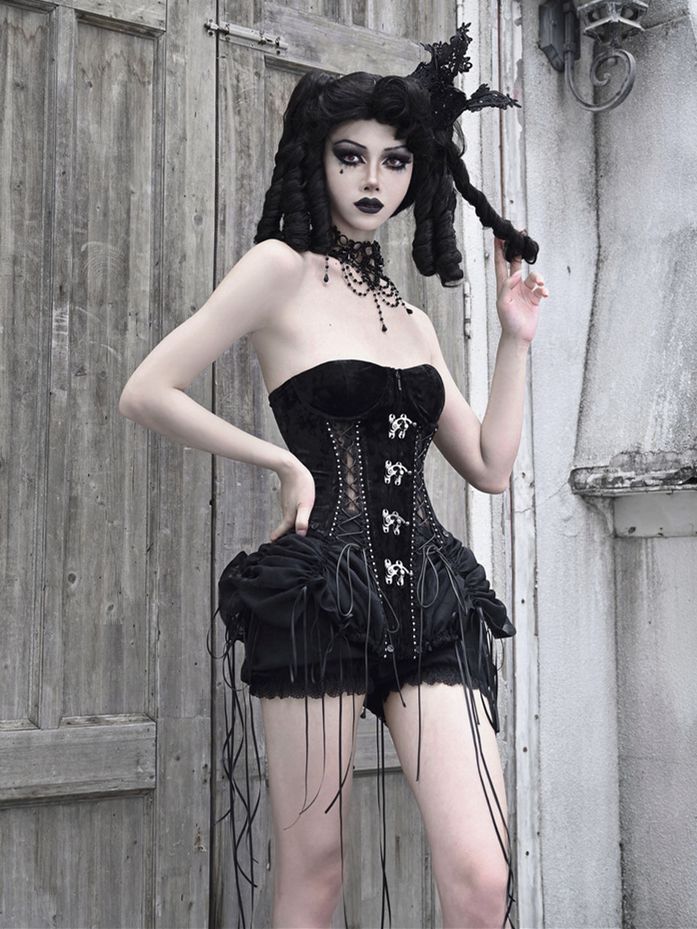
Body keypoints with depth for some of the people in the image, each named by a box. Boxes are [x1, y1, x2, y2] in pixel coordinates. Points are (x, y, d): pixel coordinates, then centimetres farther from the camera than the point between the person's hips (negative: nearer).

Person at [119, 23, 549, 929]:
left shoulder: (411, 318, 20)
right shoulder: (283, 266, 2)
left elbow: (491, 466, 18)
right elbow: (148, 391, -5)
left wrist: (516, 340, 14)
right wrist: (284, 460, -4)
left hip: (431, 596, 5)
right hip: (321, 593, -5)